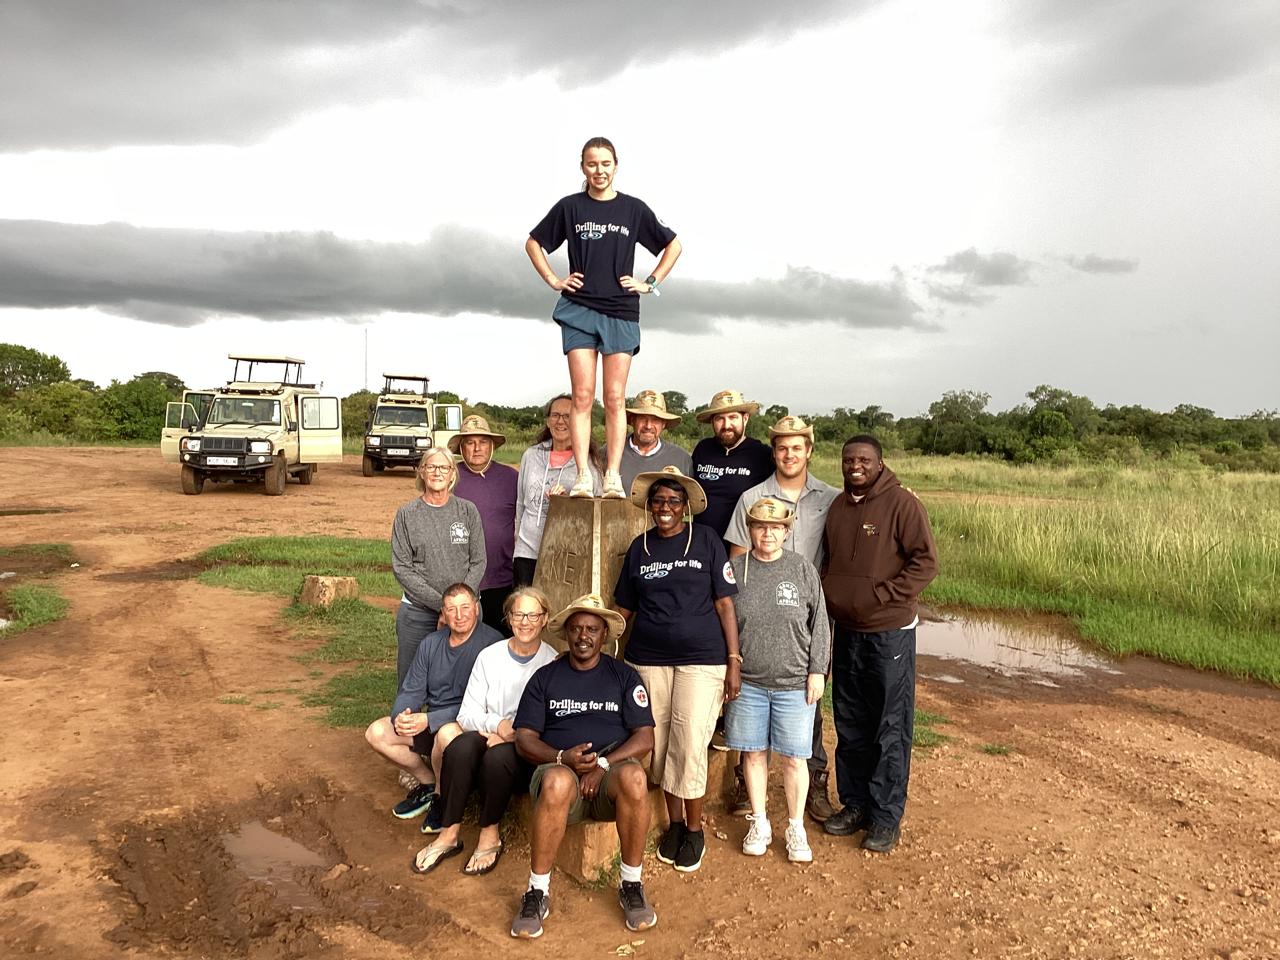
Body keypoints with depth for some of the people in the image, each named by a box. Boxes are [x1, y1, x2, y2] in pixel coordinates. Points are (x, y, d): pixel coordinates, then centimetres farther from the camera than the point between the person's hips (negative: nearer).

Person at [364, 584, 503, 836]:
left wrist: (428, 719, -27)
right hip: (429, 724, 7)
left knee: (447, 733, -37)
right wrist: (400, 716, -17)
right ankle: (428, 783, 9)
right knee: (376, 732, -6)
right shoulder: (431, 643, 5)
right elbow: (411, 691, 6)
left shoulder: (491, 644, -18)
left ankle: (444, 798, -8)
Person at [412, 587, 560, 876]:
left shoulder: (553, 663, -1)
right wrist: (496, 724, -16)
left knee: (498, 755, -35)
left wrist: (517, 733, -16)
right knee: (461, 745, -31)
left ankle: (490, 835, -11)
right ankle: (449, 833, -17)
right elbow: (466, 715, 3)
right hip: (488, 737, 3)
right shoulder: (489, 656, 6)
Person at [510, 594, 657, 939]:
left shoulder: (624, 676, 11)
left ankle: (632, 885, -15)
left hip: (610, 773, 0)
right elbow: (524, 739, 5)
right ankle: (538, 892, -19)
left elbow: (644, 738, 3)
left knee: (633, 776, -36)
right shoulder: (545, 677, 12)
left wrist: (603, 763, -13)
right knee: (558, 781, -38)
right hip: (558, 767, 0)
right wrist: (562, 758, -15)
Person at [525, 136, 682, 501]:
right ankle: (583, 478, -3)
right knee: (582, 396, -4)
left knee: (615, 399, -2)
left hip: (621, 312, 0)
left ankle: (613, 477, 1)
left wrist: (651, 283, 7)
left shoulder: (634, 209, 7)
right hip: (579, 310, 0)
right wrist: (553, 280, 7)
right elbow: (533, 242, 18)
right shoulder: (570, 207, 7)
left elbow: (673, 244, 16)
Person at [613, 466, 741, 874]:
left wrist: (733, 661, -4)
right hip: (648, 659, 3)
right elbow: (624, 608, 11)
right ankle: (674, 822, 28)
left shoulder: (706, 540, -1)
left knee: (689, 745, -3)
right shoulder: (640, 546, 7)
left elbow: (725, 603, -1)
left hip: (701, 658, -3)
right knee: (659, 744, 9)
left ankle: (694, 830, 17)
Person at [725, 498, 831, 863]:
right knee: (753, 752, 11)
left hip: (794, 683, -1)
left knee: (793, 757, 6)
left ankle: (796, 828, 24)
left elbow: (819, 625, 3)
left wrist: (817, 671, -1)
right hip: (747, 682, 1)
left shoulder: (803, 569, -2)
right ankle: (759, 823, 29)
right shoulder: (735, 569, -1)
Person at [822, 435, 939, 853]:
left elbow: (926, 560, -14)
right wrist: (828, 592, 4)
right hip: (846, 631, 6)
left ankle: (886, 817, 16)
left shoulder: (901, 502, -11)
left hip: (890, 633, -6)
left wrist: (883, 594, -19)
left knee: (890, 728, 4)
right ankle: (854, 804, 30)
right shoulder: (836, 507, 8)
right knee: (850, 727, 15)